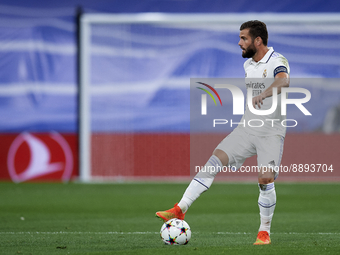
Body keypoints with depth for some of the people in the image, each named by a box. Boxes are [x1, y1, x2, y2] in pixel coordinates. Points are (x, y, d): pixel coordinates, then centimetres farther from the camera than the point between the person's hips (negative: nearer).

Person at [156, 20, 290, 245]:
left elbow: (283, 81, -38)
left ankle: (265, 232, 2)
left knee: (266, 179, -17)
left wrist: (264, 93, -55)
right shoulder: (248, 64, 12)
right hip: (247, 128, 6)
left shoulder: (277, 62, -14)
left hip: (272, 132, -6)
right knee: (215, 161, -9)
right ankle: (181, 209, -12)